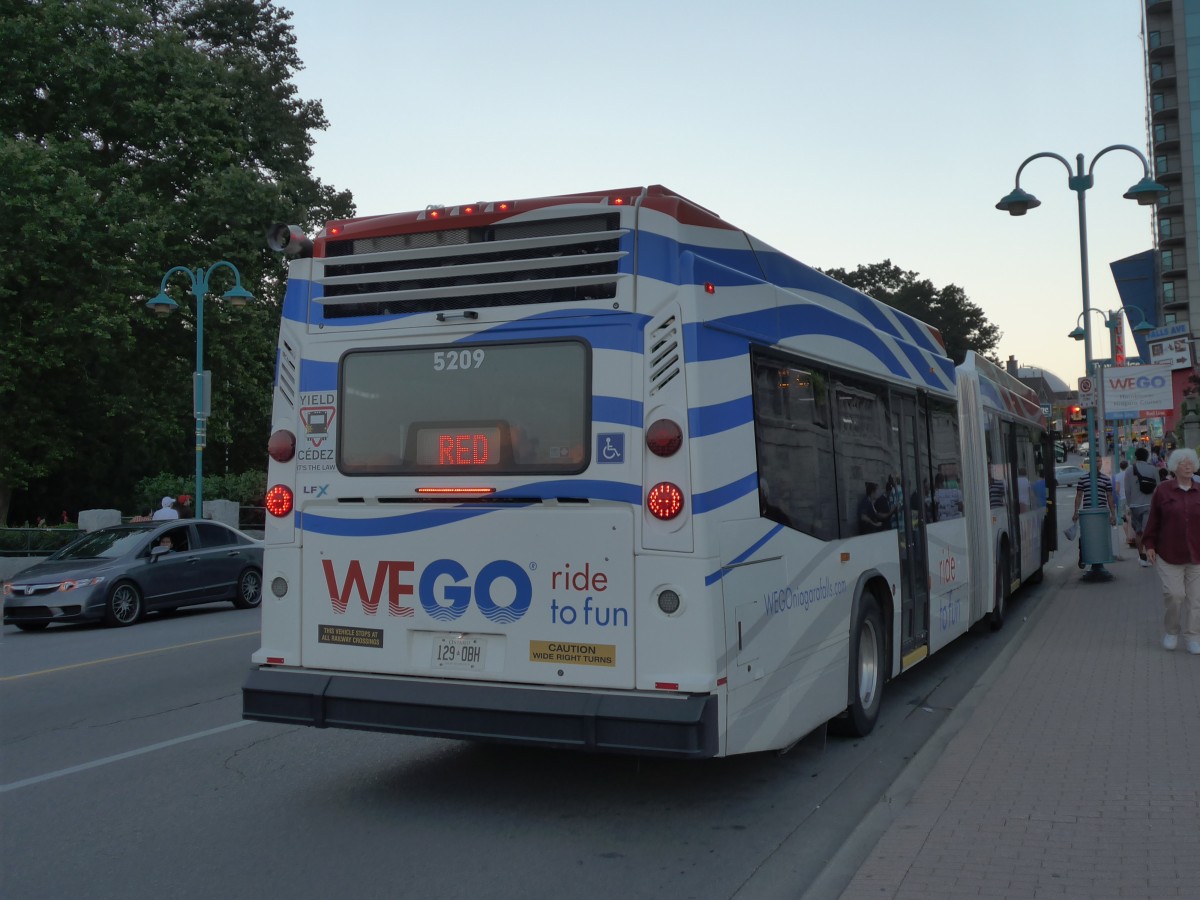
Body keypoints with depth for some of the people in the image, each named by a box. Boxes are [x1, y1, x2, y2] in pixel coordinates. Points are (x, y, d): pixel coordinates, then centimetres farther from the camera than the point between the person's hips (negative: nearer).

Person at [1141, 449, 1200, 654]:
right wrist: (1149, 545, 0)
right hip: (1169, 553, -2)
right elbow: (1154, 520, 4)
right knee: (1174, 594, -7)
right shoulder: (1162, 490, 1)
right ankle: (1171, 632, 14)